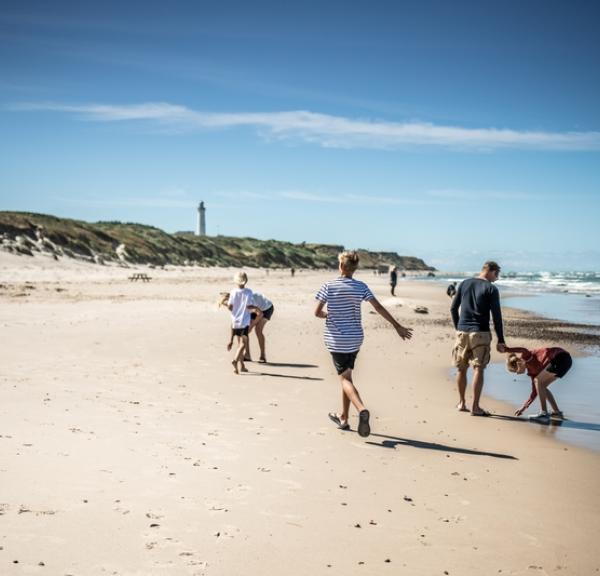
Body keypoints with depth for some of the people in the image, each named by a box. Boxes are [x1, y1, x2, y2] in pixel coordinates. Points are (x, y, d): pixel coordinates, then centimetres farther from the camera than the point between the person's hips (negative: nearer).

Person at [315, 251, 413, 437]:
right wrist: (398, 326, -2)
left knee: (345, 378, -2)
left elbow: (317, 312, -8)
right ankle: (343, 418, 27)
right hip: (355, 339, 4)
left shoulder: (328, 286, -9)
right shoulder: (361, 287, -3)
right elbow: (379, 307, -6)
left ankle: (362, 409, -28)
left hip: (335, 339, -4)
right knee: (347, 375, 18)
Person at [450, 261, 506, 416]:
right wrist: (500, 341, -2)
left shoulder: (464, 284, 9)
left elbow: (453, 308, 11)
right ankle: (475, 407, -2)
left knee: (461, 368, 13)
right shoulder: (491, 289, -5)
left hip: (462, 332, 5)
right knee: (478, 369, -1)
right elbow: (497, 316, -6)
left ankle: (461, 402, 23)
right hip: (480, 333, -5)